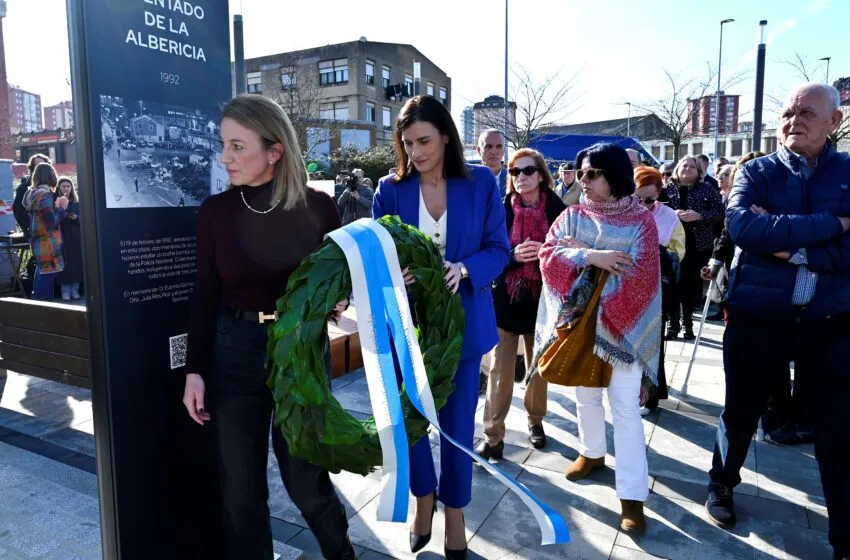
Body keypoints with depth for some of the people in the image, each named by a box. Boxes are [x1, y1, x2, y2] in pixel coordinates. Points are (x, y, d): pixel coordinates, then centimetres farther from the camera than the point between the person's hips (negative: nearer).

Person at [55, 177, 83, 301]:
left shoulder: (77, 202, 8)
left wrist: (76, 218, -12)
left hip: (76, 237, 2)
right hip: (61, 237, -2)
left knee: (77, 262, 2)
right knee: (64, 263, -3)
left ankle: (75, 290, 11)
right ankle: (65, 291, 4)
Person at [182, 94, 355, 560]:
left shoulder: (317, 207, -7)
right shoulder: (215, 210, -3)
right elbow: (205, 295, 2)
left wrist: (335, 299, -16)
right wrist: (195, 369, 0)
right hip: (233, 351, 2)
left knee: (305, 477, 12)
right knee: (240, 486, 11)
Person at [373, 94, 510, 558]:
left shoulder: (481, 182, -4)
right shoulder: (390, 189, -2)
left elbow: (499, 249, -3)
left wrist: (464, 269, -23)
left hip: (462, 319, -1)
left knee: (457, 419, 10)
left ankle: (454, 512, 33)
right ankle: (424, 497, 39)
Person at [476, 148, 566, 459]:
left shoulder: (557, 209, -2)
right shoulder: (501, 209, -3)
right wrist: (514, 255, -22)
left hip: (542, 298, 1)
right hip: (505, 298, -1)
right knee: (499, 370, -1)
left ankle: (535, 420, 38)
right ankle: (493, 436, 9)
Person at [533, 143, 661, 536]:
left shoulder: (641, 220, -7)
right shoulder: (572, 216, 3)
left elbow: (638, 273, -18)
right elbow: (548, 254, -10)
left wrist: (580, 252, -18)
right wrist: (591, 257, -24)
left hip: (622, 323, -4)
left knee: (626, 408, -3)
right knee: (585, 395, 18)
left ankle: (632, 497, 5)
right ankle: (592, 453, 42)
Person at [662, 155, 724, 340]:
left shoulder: (707, 189, 6)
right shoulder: (667, 189, 5)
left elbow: (719, 212, -1)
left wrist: (699, 215, -16)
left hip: (698, 245, 1)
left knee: (692, 285, 5)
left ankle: (688, 322, 19)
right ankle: (673, 323, 10)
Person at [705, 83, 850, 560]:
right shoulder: (757, 172, -1)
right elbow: (743, 228, -22)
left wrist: (789, 248, -18)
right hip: (758, 316, 0)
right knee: (742, 411, 16)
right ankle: (722, 484, 42)